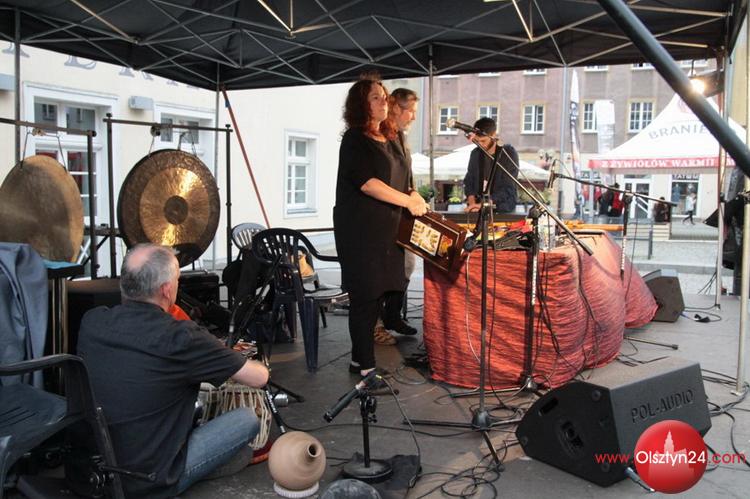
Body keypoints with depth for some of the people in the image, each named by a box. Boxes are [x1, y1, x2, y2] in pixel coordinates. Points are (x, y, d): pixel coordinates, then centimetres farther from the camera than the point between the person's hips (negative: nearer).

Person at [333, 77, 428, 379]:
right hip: (361, 231, -8)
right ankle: (366, 366, 5)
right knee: (365, 297, -4)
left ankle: (359, 359, 22)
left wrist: (414, 196, 5)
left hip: (385, 229, 8)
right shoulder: (355, 139, -7)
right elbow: (365, 182, -19)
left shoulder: (387, 141, 18)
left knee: (377, 295, 10)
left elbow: (398, 181, 25)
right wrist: (408, 201, -18)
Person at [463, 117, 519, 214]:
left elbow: (508, 187, -14)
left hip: (503, 210, -4)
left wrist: (483, 204, -21)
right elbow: (469, 181, 12)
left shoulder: (509, 153, -8)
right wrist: (472, 201, -7)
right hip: (477, 209, 4)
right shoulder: (476, 153, 6)